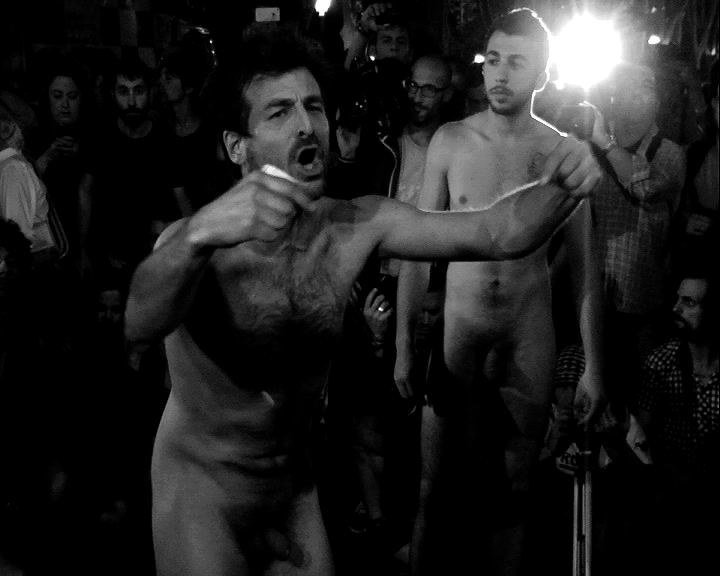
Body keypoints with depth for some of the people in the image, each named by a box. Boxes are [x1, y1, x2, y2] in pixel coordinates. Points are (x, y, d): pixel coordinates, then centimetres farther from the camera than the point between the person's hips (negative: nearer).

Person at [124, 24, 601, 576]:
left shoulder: (359, 225, -11)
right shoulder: (199, 243, -23)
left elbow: (494, 231, -12)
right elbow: (140, 323, -43)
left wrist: (559, 188, -33)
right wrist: (198, 235, -62)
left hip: (295, 481, 4)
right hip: (201, 487, -4)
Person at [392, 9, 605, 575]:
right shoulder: (450, 141, -2)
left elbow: (584, 264, 2)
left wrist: (593, 364, 1)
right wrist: (404, 343, -1)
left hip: (531, 337, 0)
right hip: (457, 330, 0)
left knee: (516, 488, 11)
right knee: (433, 482, 5)